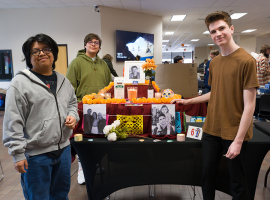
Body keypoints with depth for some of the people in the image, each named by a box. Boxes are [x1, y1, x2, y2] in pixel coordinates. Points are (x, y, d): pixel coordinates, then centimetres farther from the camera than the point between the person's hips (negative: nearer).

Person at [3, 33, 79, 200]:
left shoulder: (63, 80, 9)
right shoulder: (20, 83, -10)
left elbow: (72, 103, 23)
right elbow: (13, 123, -11)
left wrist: (73, 116, 0)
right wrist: (18, 154, -13)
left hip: (63, 149, 6)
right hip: (35, 155, -5)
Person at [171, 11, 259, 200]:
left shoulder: (246, 60, -13)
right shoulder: (214, 62, 7)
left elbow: (249, 105, -15)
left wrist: (238, 140, -16)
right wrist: (187, 101, 16)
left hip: (235, 133, -6)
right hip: (212, 129, 6)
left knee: (237, 183, 9)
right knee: (207, 175, 16)